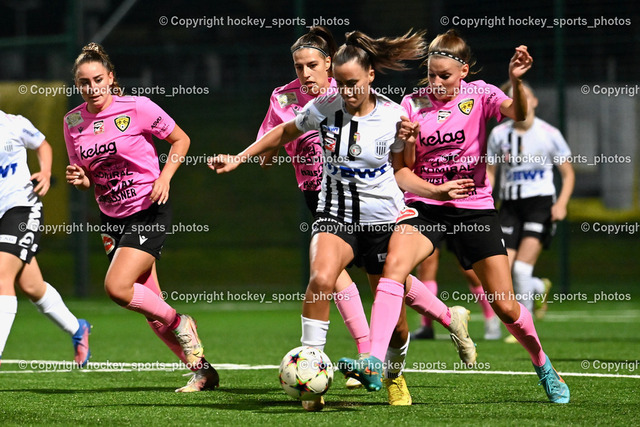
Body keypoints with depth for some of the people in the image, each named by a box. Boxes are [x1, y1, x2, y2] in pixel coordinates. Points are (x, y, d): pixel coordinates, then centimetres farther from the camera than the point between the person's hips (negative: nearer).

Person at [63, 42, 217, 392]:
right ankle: (202, 370, 14)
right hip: (112, 218, 6)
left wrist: (164, 178, -13)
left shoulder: (136, 108, -11)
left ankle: (179, 324, 3)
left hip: (149, 211, -5)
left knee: (117, 287, -22)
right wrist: (79, 179, -10)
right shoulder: (73, 122, 3)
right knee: (148, 305, 3)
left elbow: (180, 139, 0)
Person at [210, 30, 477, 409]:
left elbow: (401, 171, 8)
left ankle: (395, 375, 39)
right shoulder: (324, 109, -7)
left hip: (384, 221, 0)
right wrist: (239, 158, 9)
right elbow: (284, 133, 12)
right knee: (321, 278, -33)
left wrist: (438, 190, -5)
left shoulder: (394, 117, -7)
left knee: (393, 321, 5)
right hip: (335, 217, 0)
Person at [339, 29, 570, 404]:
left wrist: (517, 82, -41)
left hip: (474, 207, -1)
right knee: (394, 265, -29)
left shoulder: (479, 95, -2)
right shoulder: (414, 103, 4)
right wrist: (405, 142, -15)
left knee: (505, 306, 0)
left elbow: (518, 114, -23)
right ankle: (373, 364, -38)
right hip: (424, 205, 1)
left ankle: (544, 365, 28)